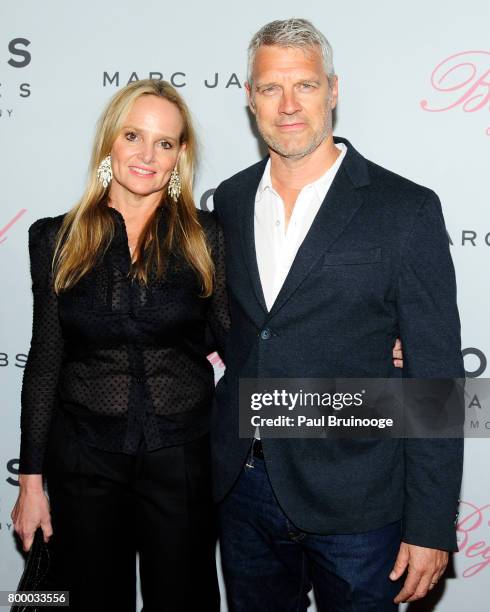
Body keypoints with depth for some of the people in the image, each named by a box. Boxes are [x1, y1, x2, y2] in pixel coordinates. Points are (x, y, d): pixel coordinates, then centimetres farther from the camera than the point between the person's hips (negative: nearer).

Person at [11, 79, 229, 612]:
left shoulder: (205, 236, -3)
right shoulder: (57, 239, 0)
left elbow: (232, 339, 1)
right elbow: (44, 361, 3)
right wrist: (31, 479, 3)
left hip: (182, 456, -1)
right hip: (84, 458, 1)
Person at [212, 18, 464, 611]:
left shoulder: (406, 210, -10)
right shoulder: (229, 200, 4)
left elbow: (435, 377, -10)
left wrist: (430, 528, -10)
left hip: (354, 504, -4)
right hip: (241, 489, 5)